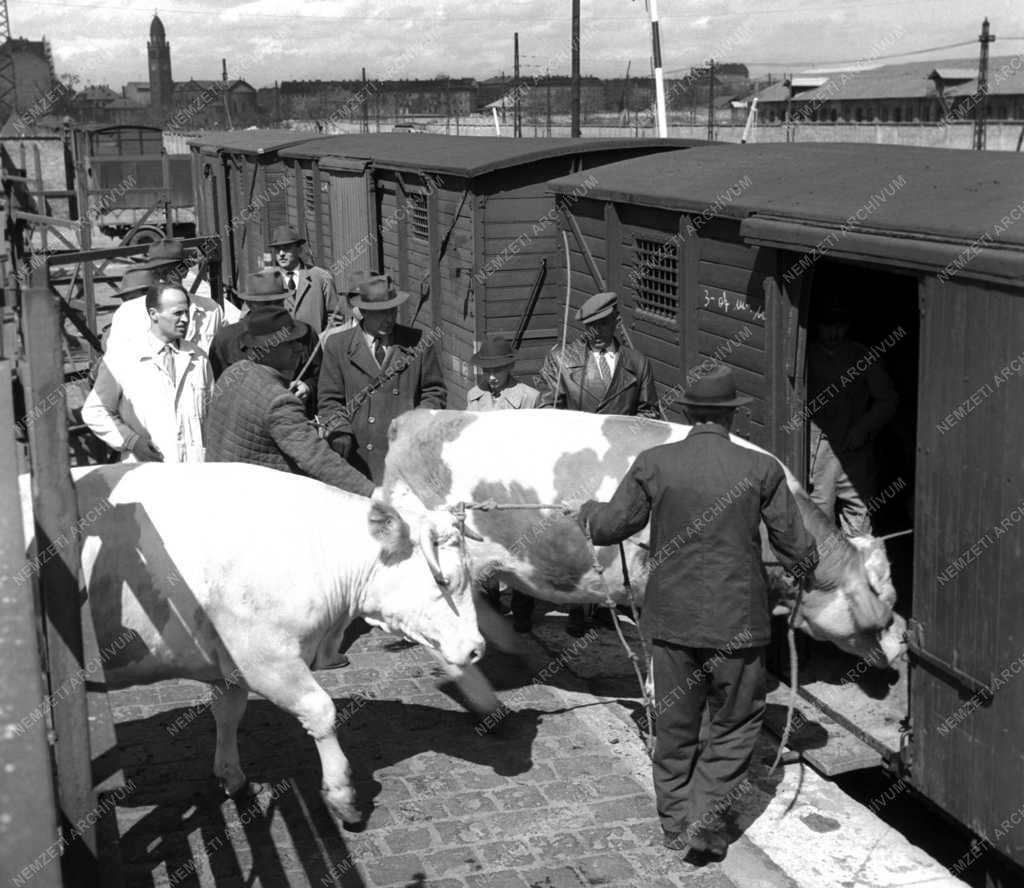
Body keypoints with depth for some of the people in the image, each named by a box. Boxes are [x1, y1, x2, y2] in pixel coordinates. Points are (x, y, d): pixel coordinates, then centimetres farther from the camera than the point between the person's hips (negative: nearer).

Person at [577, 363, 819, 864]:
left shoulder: (653, 464, -8)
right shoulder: (762, 470, -9)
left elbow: (611, 527, 3)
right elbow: (798, 551, -2)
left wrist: (588, 512, 26)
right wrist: (803, 567, 22)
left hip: (672, 618, 2)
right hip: (737, 622, -2)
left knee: (675, 726, 18)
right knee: (735, 727, 16)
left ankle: (676, 823, 30)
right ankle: (703, 820, 8)